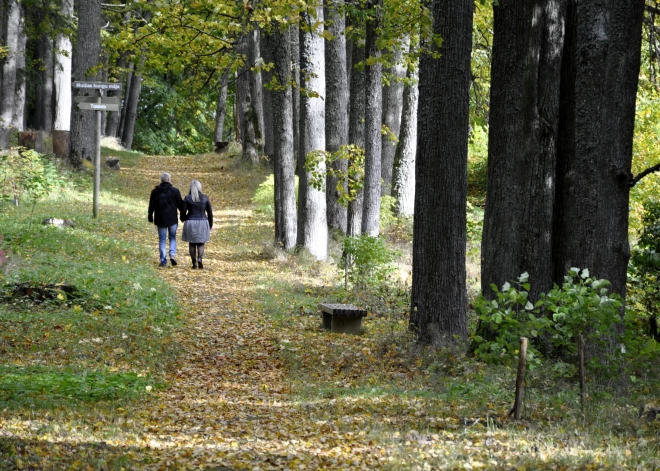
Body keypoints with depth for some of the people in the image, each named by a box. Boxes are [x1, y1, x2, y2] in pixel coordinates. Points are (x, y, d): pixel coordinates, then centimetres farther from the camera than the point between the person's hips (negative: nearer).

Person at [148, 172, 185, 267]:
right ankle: (172, 254, -7)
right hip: (172, 219, -1)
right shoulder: (174, 191, -6)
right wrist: (183, 214, 11)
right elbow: (181, 204, -3)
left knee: (162, 240, 7)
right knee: (173, 237, 14)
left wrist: (150, 216, 19)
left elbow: (152, 205, 6)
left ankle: (163, 260, 2)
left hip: (160, 219, 1)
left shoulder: (155, 191, 0)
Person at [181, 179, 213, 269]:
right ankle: (200, 258, -14)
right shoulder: (205, 198, -2)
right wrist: (210, 224, 12)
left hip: (190, 223, -1)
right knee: (201, 243, 10)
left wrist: (184, 219, 17)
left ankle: (194, 263, 9)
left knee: (192, 244, 11)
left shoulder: (187, 198, -7)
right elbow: (210, 212, 1)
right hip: (202, 222, 1)